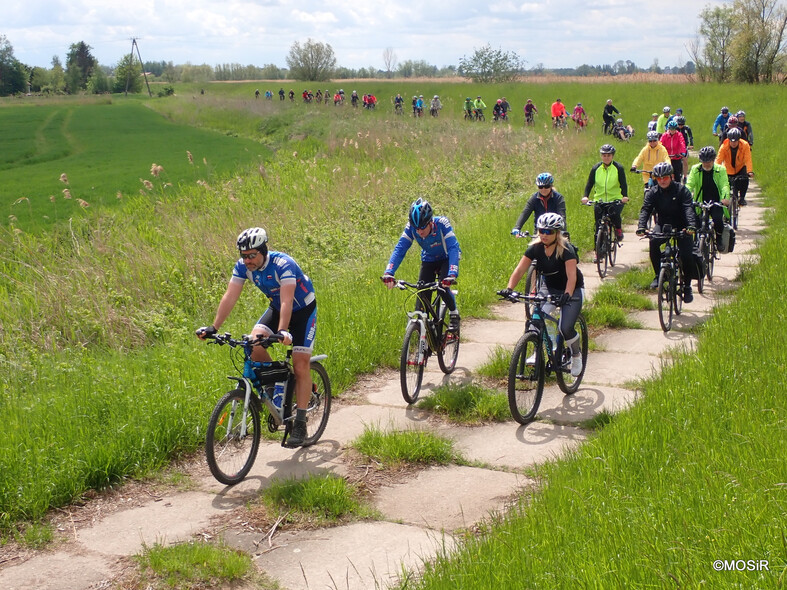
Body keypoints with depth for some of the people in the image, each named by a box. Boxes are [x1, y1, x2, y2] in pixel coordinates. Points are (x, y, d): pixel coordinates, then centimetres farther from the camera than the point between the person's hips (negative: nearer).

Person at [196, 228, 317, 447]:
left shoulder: (283, 265, -33)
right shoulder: (243, 266, -16)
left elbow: (287, 301, -43)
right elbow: (230, 297, -19)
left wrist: (282, 331, -57)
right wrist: (213, 327, -29)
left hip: (303, 309, -5)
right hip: (276, 308, 6)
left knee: (301, 365, -12)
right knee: (254, 345, -21)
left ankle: (300, 423, -7)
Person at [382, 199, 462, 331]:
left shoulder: (442, 223, -35)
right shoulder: (411, 227, -26)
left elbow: (453, 248, -41)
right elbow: (399, 249, -29)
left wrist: (452, 274, -56)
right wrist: (389, 272, -44)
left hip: (446, 259, -3)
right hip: (429, 260, 3)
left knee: (442, 288, -24)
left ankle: (454, 315, 3)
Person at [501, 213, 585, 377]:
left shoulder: (566, 249, -24)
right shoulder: (536, 248, -12)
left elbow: (571, 275, -34)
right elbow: (520, 270, -17)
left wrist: (568, 294, -52)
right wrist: (509, 288, -34)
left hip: (572, 289, -4)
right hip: (549, 288, 4)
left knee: (565, 329, -19)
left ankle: (576, 354, 12)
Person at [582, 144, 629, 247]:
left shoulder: (618, 168, -2)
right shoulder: (596, 168, 3)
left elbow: (623, 184, -9)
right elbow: (589, 183, -1)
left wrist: (625, 196, -27)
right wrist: (585, 196, -18)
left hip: (615, 200, -2)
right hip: (599, 200, 2)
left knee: (614, 214, -31)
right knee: (598, 225, -3)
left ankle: (618, 229, 3)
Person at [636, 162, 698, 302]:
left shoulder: (681, 190, -12)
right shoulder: (653, 192, -5)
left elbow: (689, 208, -24)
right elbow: (645, 209, -16)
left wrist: (691, 225, -43)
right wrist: (641, 227, -36)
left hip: (681, 226, -2)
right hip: (663, 224, 2)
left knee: (687, 255, -16)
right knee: (653, 241, -30)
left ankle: (687, 287, 4)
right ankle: (658, 275, -15)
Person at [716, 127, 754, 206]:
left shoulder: (745, 145, -21)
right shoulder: (724, 147, -22)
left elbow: (748, 160, -27)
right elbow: (718, 160, -27)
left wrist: (750, 171, -41)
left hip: (740, 168, -1)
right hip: (728, 169, 1)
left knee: (744, 180, -27)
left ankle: (742, 198, -9)